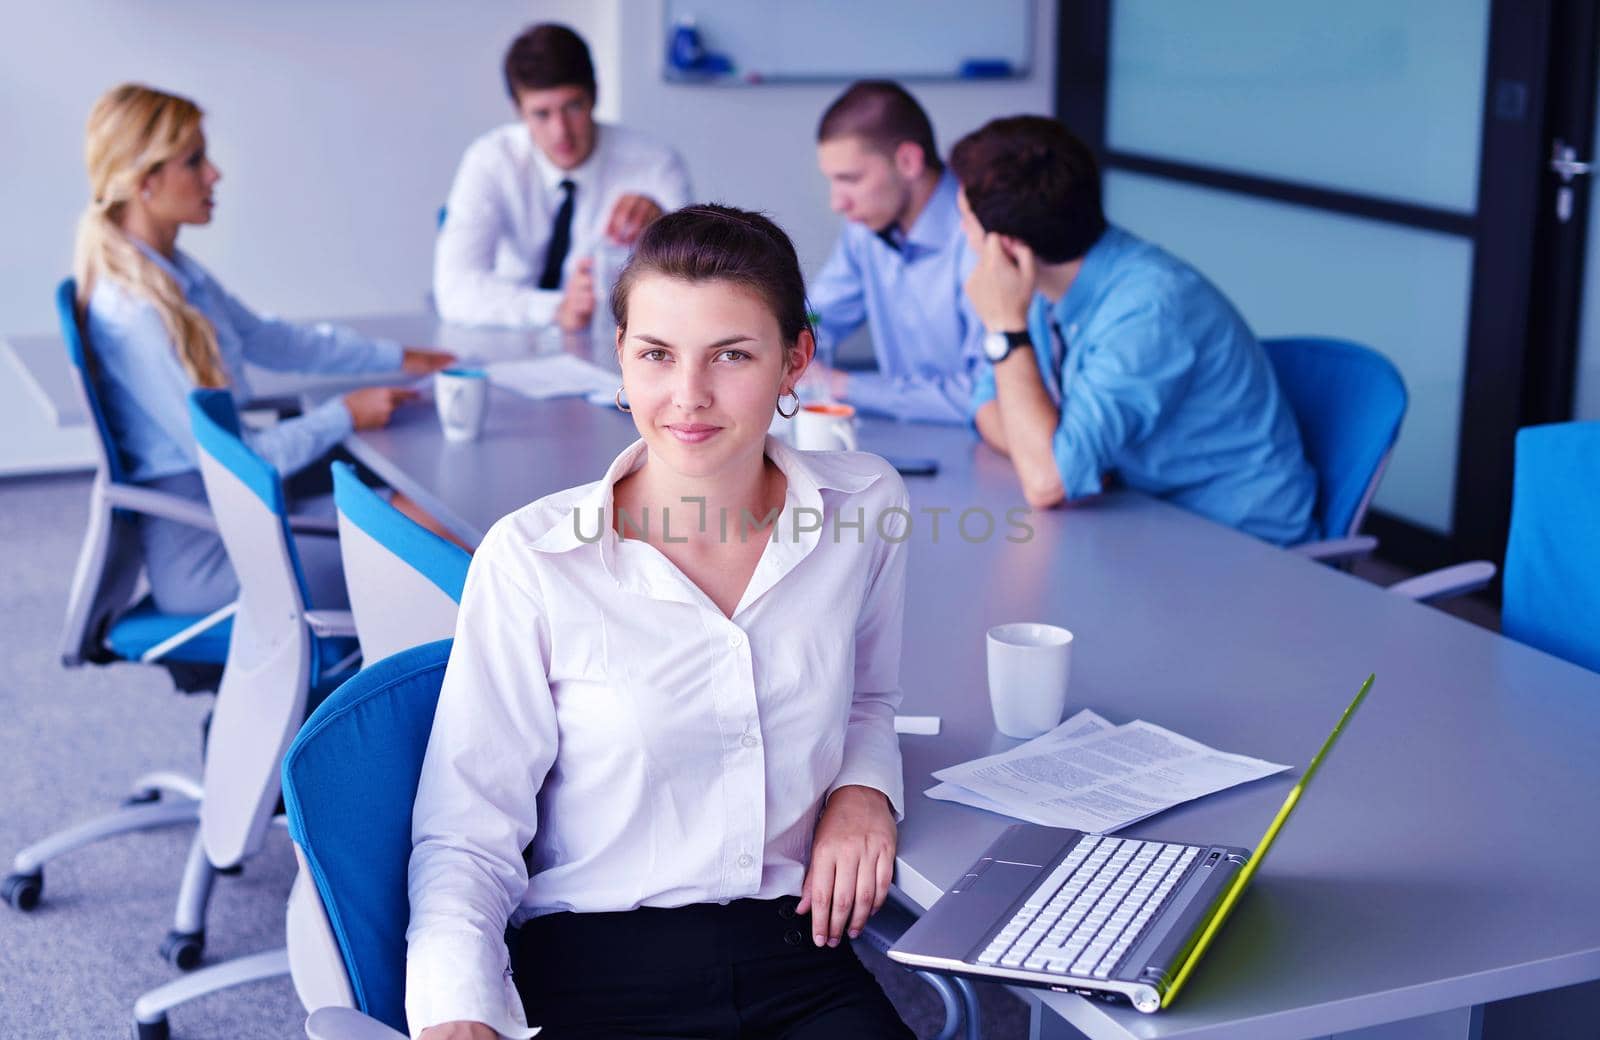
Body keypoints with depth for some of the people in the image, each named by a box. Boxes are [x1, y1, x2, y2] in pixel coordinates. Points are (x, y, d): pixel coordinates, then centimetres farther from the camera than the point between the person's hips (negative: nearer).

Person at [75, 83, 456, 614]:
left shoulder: (172, 268, 5)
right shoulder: (133, 311, -25)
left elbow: (266, 338, 21)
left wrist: (397, 357, 19)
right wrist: (345, 414, -13)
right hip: (200, 558, -9)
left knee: (418, 509, 0)